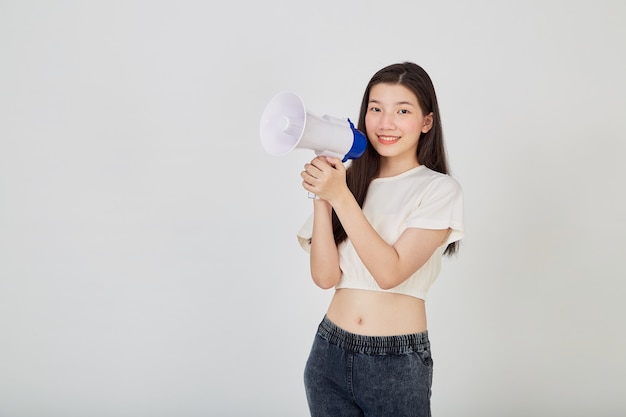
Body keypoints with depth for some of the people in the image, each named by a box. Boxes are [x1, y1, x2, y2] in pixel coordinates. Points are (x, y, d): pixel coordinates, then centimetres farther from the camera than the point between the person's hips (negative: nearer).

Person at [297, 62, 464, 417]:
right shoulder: (349, 180, 4)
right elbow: (325, 276, -4)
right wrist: (321, 196, -13)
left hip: (398, 362, -3)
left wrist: (341, 197, -19)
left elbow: (390, 271, -16)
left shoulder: (440, 189, -5)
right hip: (329, 351, 3)